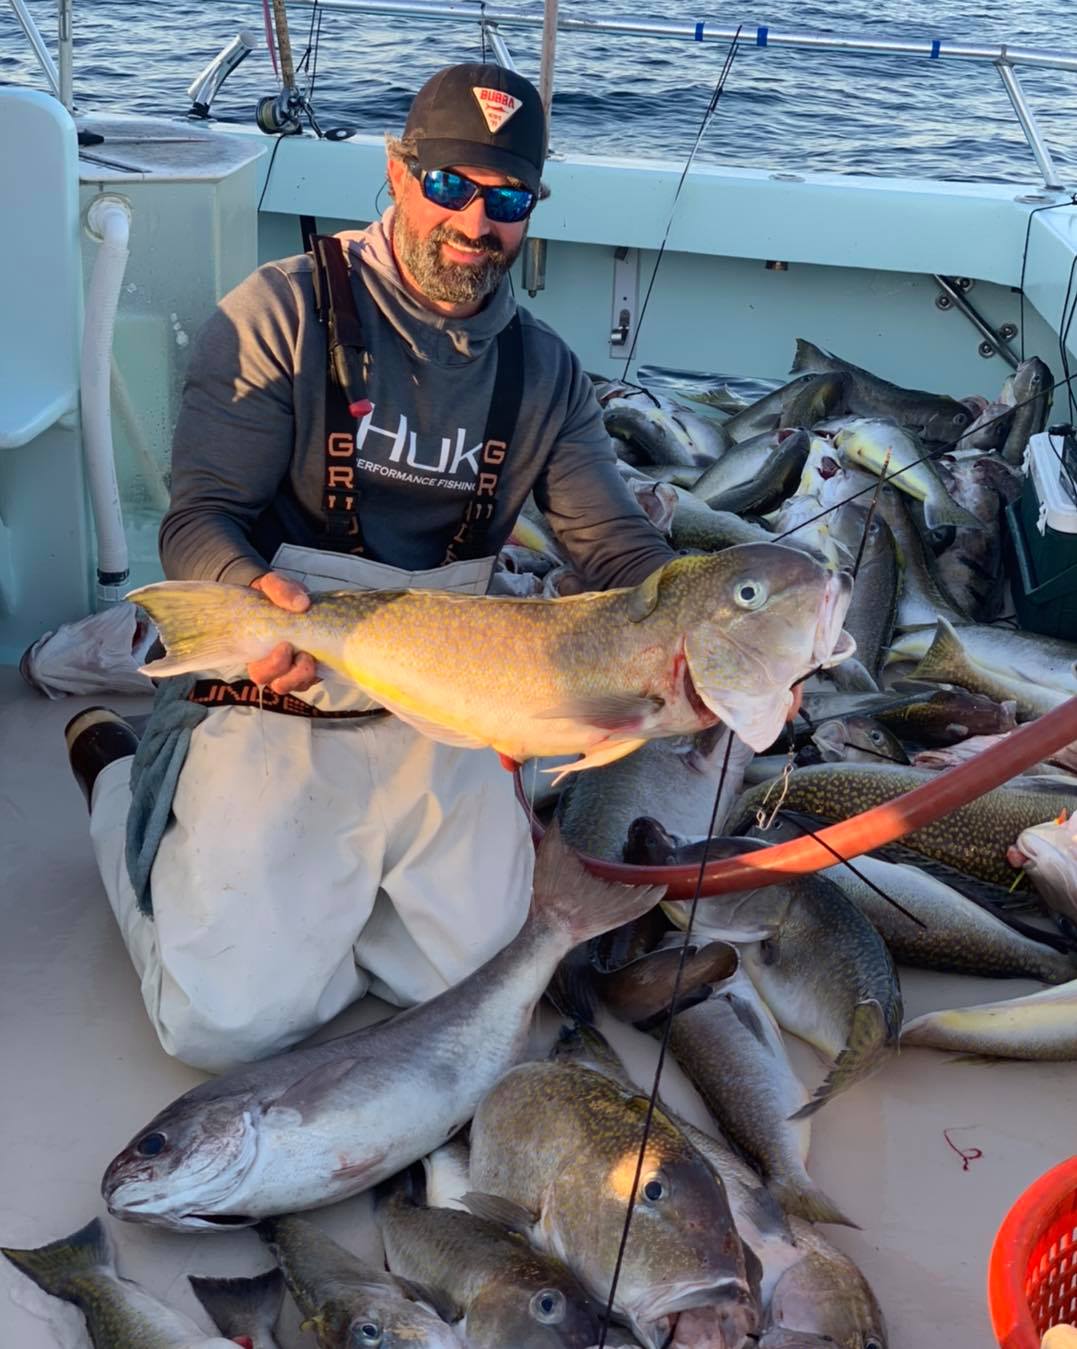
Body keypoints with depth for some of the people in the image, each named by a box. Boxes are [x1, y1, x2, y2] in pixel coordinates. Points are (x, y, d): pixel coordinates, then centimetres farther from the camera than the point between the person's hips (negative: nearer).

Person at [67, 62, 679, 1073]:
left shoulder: (543, 371, 6)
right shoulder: (282, 314, -7)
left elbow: (617, 546, 1)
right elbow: (201, 515, -11)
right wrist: (258, 597, -36)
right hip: (274, 706, -4)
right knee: (235, 1021, -9)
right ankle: (125, 788, 18)